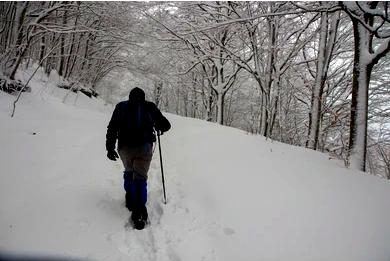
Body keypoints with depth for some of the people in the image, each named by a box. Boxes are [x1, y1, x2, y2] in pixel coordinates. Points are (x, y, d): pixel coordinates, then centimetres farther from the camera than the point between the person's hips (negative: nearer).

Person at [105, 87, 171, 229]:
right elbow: (166, 125, 7)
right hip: (144, 147, -2)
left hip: (125, 147, 2)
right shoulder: (149, 107, 7)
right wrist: (159, 129, 29)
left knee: (129, 172, 26)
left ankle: (130, 200, 25)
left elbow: (112, 128, 6)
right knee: (140, 177, 2)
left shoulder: (121, 106, 11)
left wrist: (110, 148, 8)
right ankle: (139, 209, -9)